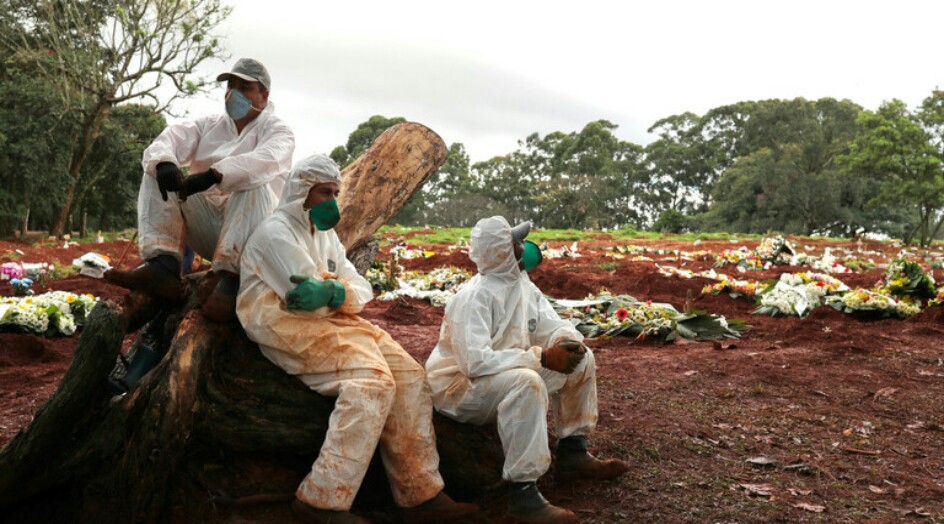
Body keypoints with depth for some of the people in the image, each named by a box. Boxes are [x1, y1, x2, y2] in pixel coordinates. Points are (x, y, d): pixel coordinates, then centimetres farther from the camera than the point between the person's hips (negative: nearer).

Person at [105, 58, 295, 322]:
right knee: (156, 173, -9)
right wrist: (164, 163, -27)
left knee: (254, 185, -32)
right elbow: (171, 138, -2)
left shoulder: (277, 130, 3)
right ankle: (163, 266, -27)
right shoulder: (209, 125, 18)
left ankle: (230, 278, -43)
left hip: (251, 232, -4)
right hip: (204, 228, 5)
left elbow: (266, 160, -22)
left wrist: (214, 175, -38)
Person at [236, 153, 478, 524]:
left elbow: (361, 290, 6)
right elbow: (309, 296, -17)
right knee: (372, 380, -28)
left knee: (409, 375, -8)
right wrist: (339, 292, -2)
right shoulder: (275, 231, -3)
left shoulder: (326, 236, 22)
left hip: (330, 322, 8)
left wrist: (334, 292, -15)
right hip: (289, 328, -8)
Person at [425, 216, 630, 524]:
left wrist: (567, 340, -22)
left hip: (505, 376, 9)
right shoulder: (474, 297, -26)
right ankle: (524, 495, -33)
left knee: (580, 359, 2)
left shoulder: (523, 284, 0)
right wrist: (542, 357, -36)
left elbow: (552, 325, 4)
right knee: (526, 382, -38)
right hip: (458, 385, -9)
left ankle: (572, 454, 11)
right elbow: (475, 361, -37)